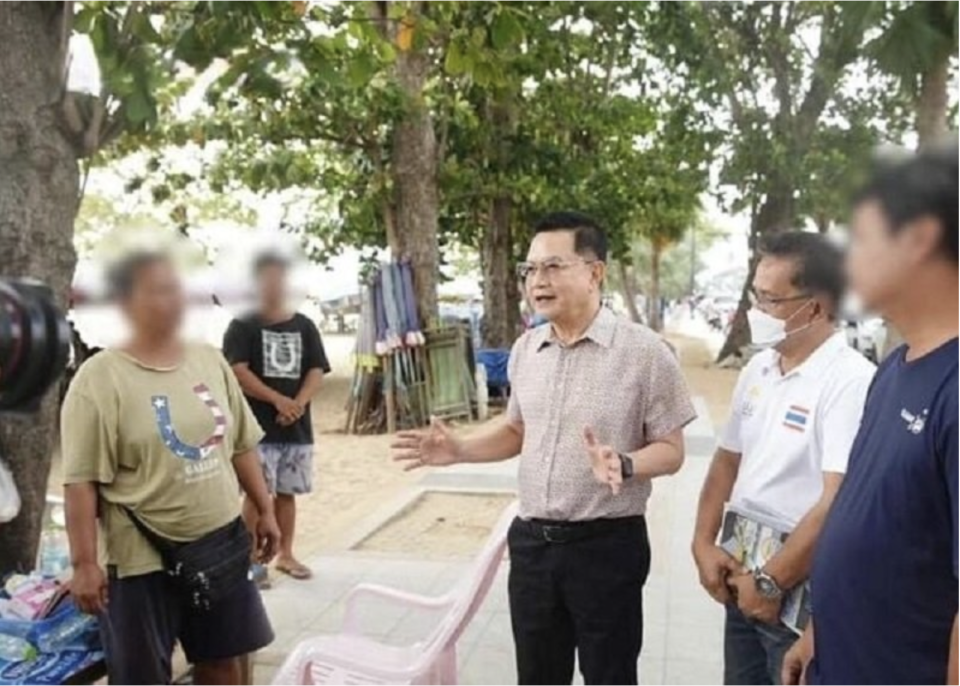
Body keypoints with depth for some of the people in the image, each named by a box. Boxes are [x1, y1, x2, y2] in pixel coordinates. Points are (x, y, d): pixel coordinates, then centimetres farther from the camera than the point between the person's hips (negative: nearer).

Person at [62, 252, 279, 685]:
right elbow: (82, 481, -15)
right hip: (144, 556, -5)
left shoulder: (210, 361, 4)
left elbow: (240, 446, 11)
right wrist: (84, 563, -17)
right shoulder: (100, 377, -14)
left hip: (220, 542, 5)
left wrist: (265, 512, 10)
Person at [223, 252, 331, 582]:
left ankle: (285, 555, 22)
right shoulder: (242, 326, -2)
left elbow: (317, 371, 4)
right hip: (257, 426, -4)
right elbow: (237, 372, -12)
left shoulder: (304, 326, 9)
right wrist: (277, 400, -20)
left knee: (287, 492, 11)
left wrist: (299, 403, -14)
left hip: (297, 427, 4)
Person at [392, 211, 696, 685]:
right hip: (531, 541, 6)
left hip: (607, 544, -5)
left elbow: (670, 451, -10)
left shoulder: (642, 350, -13)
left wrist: (623, 465, -29)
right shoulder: (525, 349, 6)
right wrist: (458, 450, 3)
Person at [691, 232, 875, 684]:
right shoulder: (757, 370, 6)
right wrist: (704, 544, 2)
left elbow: (838, 504, -24)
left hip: (803, 592, -7)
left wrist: (771, 581, -18)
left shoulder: (850, 381, -18)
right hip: (744, 578, 7)